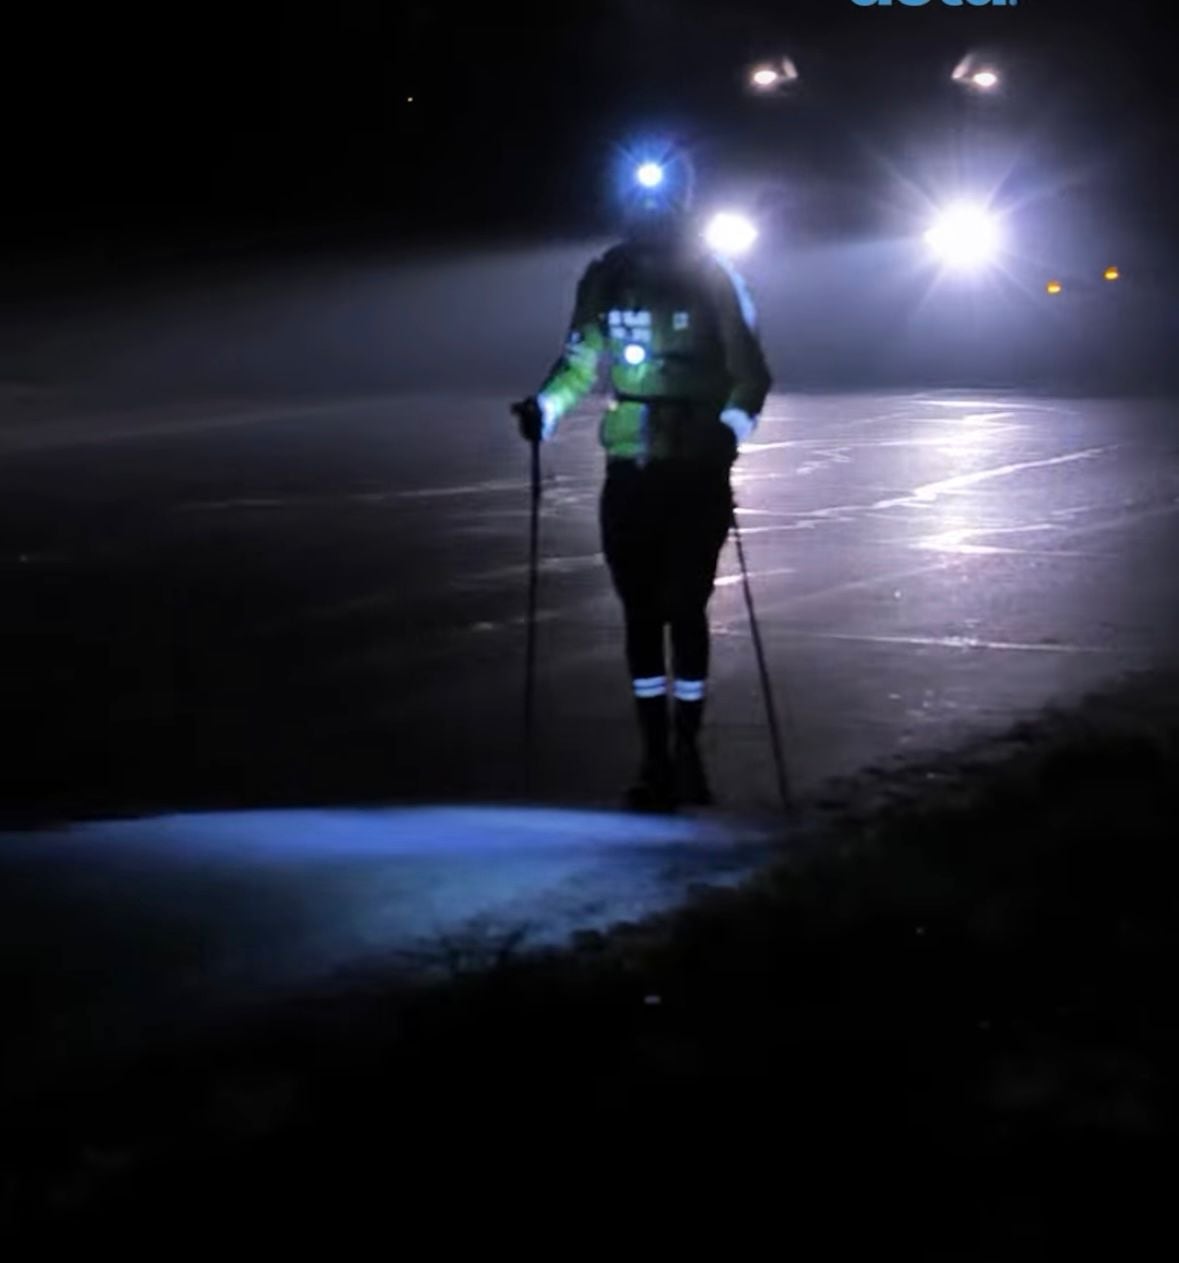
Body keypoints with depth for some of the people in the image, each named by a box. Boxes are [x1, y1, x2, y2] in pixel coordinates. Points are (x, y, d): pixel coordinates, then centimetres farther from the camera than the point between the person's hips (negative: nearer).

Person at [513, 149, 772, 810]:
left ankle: (687, 748, 8)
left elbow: (750, 370, -5)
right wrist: (546, 407, -5)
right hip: (630, 469, 4)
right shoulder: (607, 277, 6)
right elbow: (580, 361, 13)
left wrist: (732, 424, -22)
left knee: (684, 608, -5)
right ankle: (657, 757, 11)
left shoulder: (713, 277, -4)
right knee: (642, 613, 4)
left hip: (697, 469, -3)